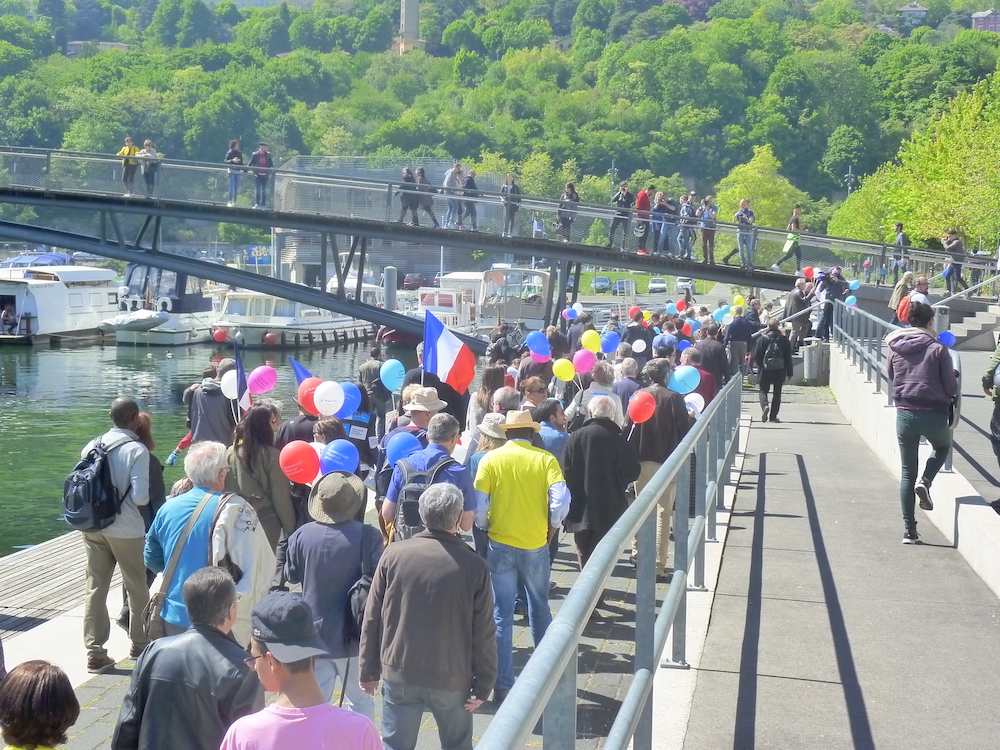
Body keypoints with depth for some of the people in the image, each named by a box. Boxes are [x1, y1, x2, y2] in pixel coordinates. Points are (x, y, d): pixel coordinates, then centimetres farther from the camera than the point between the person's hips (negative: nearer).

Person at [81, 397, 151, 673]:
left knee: (95, 588, 8)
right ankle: (140, 644, 28)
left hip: (93, 526, 5)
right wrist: (145, 498, 3)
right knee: (137, 588, 14)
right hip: (125, 529, -4)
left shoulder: (92, 446, 1)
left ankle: (94, 653, 7)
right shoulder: (136, 450, -15)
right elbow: (140, 496, -19)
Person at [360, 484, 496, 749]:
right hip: (452, 678, -1)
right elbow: (484, 634, -8)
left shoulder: (393, 555, -7)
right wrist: (483, 685, 2)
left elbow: (372, 620, -2)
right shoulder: (474, 566, -11)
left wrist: (369, 670, 8)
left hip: (399, 673, 1)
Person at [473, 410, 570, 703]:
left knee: (502, 615, 6)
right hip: (536, 545, 1)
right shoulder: (545, 459, -3)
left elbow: (478, 504, -8)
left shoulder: (490, 460, -3)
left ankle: (503, 685, 5)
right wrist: (552, 525, 4)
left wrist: (485, 527, 10)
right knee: (539, 608, 20)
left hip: (501, 544, 0)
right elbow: (561, 500, -14)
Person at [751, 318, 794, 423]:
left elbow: (756, 355, -6)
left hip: (766, 370, -1)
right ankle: (773, 416, 8)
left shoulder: (762, 339, -6)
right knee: (777, 392, 10)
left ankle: (764, 406, -21)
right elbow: (789, 358, 1)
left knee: (763, 390, 9)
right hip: (780, 370, 1)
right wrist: (789, 373, 7)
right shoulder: (784, 339, -1)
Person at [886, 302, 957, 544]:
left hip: (904, 413, 3)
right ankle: (925, 481, 3)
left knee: (907, 473, 13)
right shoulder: (938, 349, -10)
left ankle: (909, 530, 10)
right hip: (933, 413, -3)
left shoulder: (896, 348, 1)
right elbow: (951, 388, -7)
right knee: (942, 446, 32)